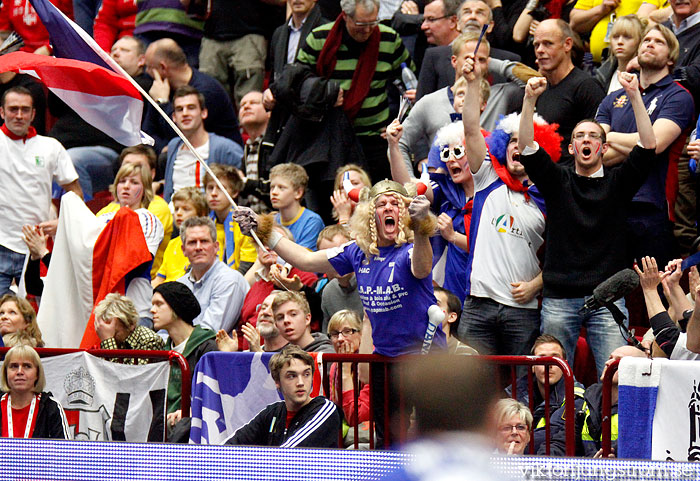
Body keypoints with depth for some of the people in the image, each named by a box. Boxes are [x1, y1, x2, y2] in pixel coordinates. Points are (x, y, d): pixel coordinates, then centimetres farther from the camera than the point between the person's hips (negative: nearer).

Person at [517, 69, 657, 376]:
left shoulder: (617, 183, 9)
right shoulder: (557, 181, 10)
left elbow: (648, 146, -4)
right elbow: (525, 148, -2)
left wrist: (634, 96, -12)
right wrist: (530, 100, -14)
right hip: (559, 300, 1)